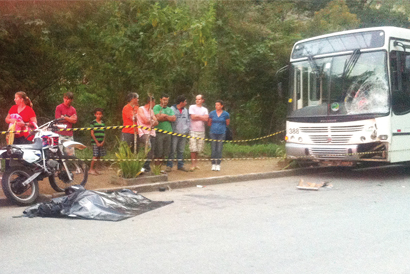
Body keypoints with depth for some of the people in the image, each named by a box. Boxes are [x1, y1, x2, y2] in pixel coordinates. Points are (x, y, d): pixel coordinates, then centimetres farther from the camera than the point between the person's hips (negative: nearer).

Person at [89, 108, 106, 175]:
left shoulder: (103, 123, 12)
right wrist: (97, 142, -10)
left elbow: (104, 133, 12)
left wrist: (103, 142, -2)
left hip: (101, 142, 5)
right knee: (95, 155, -9)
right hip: (95, 142, -5)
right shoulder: (93, 123, -3)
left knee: (99, 156, 5)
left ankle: (94, 168, 14)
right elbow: (92, 133, -6)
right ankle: (91, 169, -1)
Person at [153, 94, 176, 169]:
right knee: (158, 152, -6)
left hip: (168, 132, 5)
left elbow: (174, 118, 3)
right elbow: (158, 118, -13)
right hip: (159, 132, -5)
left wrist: (165, 115, -4)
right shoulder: (156, 107, 2)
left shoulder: (170, 109, 18)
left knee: (165, 153, 7)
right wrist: (169, 118, 0)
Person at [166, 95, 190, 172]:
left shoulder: (185, 110, 13)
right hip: (175, 133, -6)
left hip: (183, 134, 6)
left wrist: (187, 130, 8)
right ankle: (169, 166, 1)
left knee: (181, 151, 11)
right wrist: (171, 130, -11)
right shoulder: (172, 109, -7)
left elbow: (188, 120, 18)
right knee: (172, 150, -5)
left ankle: (180, 165, 18)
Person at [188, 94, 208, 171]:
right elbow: (192, 117, -9)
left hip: (201, 131, 3)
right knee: (193, 148, -8)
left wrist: (197, 116, -5)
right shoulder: (192, 107, 4)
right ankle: (193, 164, -2)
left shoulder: (205, 109, 13)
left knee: (198, 148, 4)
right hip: (193, 130, -3)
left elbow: (206, 119, -4)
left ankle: (196, 163, 16)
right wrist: (201, 117, -1)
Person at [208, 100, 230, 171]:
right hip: (213, 133, 1)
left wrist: (221, 127, 12)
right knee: (213, 149, 1)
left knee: (219, 150, -1)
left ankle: (218, 164, 7)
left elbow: (227, 124, 12)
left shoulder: (226, 114, -1)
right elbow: (209, 123, 12)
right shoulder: (212, 113, 2)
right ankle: (213, 164, 9)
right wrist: (214, 126, 9)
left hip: (221, 134, -1)